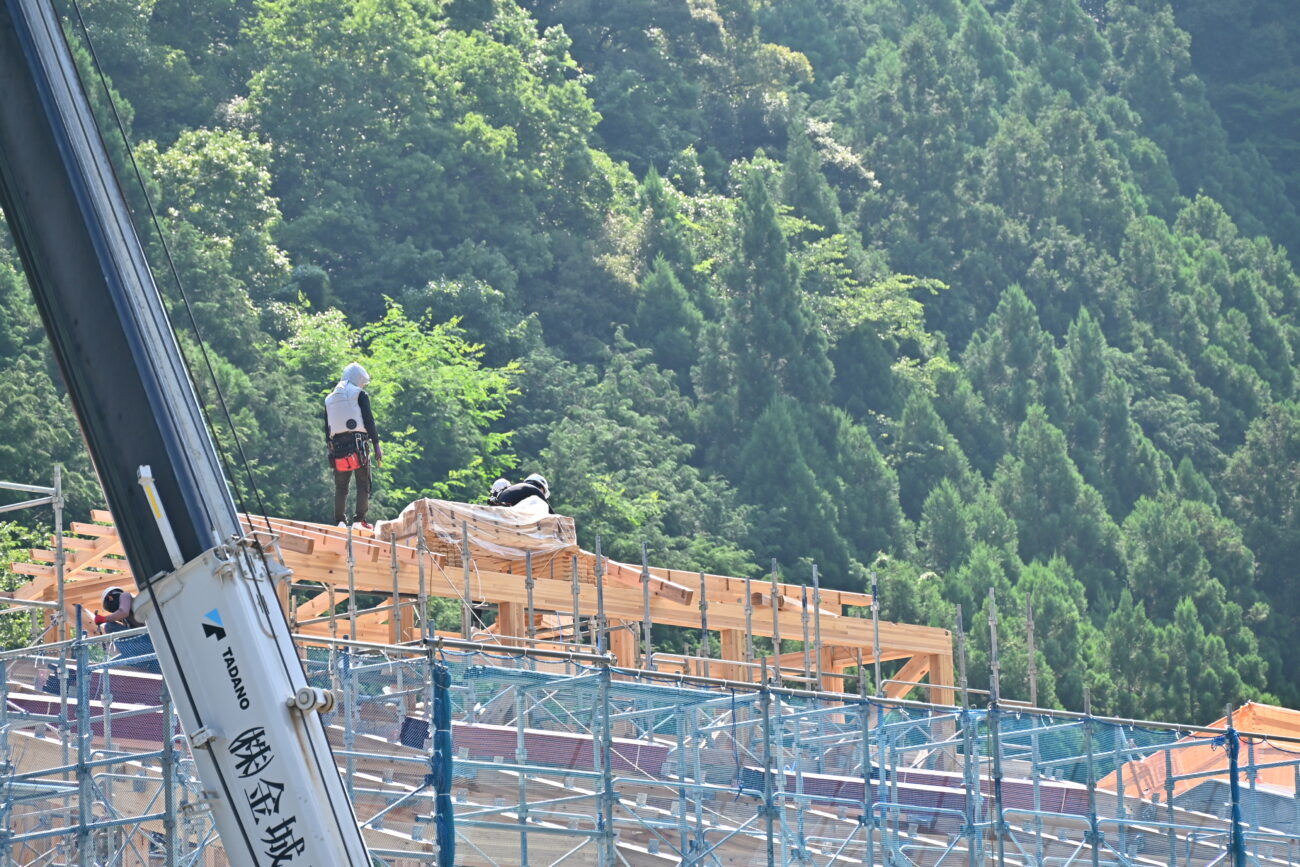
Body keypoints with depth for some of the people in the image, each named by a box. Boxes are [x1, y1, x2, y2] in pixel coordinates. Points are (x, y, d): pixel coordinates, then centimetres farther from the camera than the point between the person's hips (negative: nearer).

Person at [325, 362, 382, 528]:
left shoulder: (329, 399, 17)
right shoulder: (360, 395, 2)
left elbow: (327, 427, 15)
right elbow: (369, 421, -5)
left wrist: (330, 449, 18)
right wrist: (376, 446, -4)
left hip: (337, 446, 4)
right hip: (359, 443, -4)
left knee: (340, 486, 9)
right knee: (363, 484, 0)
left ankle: (339, 521, 2)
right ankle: (360, 519, -9)